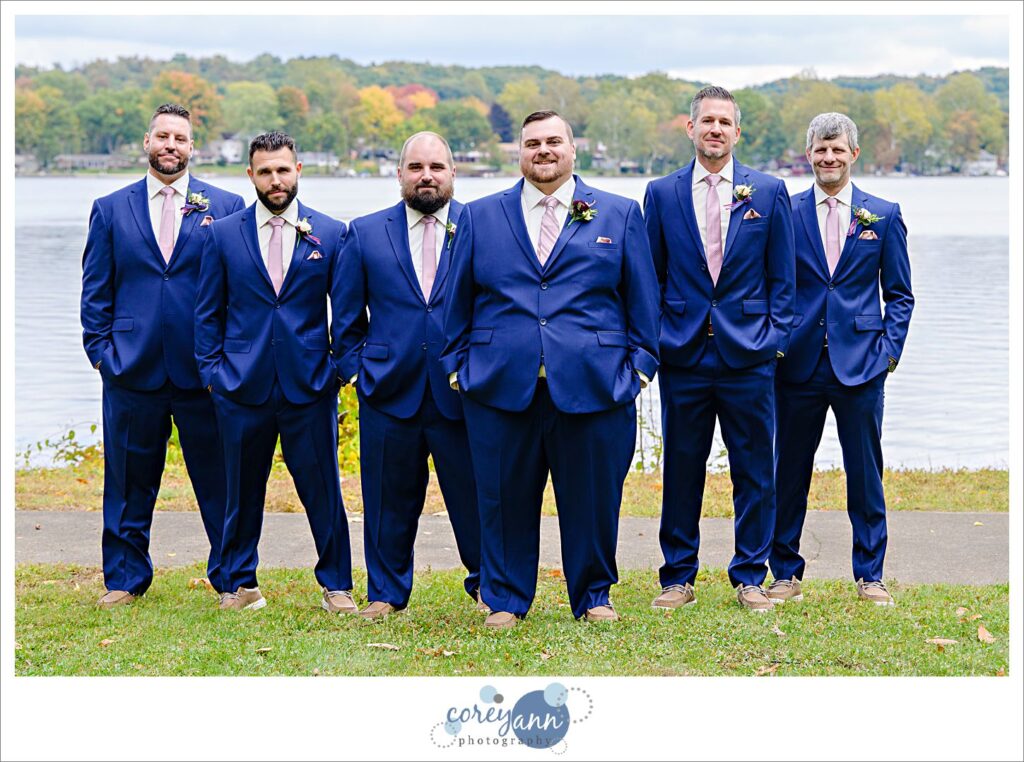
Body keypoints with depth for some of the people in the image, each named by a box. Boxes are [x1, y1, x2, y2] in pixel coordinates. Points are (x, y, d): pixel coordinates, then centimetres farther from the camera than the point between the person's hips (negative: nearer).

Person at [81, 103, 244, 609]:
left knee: (219, 478, 3)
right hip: (132, 369, 1)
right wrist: (100, 349, 1)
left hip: (203, 371, -1)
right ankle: (124, 578, 20)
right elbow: (95, 291, 11)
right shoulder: (111, 209, 10)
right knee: (130, 481, 8)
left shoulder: (226, 207, 6)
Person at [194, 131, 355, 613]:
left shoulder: (331, 234, 4)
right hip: (242, 386, 1)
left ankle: (336, 586, 13)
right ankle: (239, 585, 22)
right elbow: (208, 313, 10)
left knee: (323, 489, 1)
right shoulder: (223, 234, 7)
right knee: (242, 491, 8)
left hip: (310, 384, -1)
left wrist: (343, 366, 2)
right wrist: (211, 370, 3)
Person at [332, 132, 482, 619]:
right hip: (390, 391, 1)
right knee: (389, 500, 8)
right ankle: (386, 592, 22)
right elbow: (346, 314, 13)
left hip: (462, 393, -1)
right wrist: (356, 368, 6)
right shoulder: (365, 234, 8)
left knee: (474, 494, 3)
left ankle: (486, 583, 23)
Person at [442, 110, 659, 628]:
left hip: (594, 385, 0)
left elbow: (642, 298, 10)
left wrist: (640, 362, 4)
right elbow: (458, 300, 14)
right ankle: (505, 600, 18)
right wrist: (456, 362, 8)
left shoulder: (620, 215, 9)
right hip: (501, 387, 1)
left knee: (592, 498, 5)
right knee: (505, 499, 4)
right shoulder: (480, 217, 11)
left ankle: (593, 595, 22)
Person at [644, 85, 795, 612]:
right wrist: (652, 339, 2)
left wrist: (775, 338, -1)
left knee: (754, 472, 4)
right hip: (683, 356, 0)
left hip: (748, 356, 0)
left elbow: (782, 278, 7)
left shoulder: (769, 192, 5)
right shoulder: (661, 194, 7)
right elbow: (651, 276, 10)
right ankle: (678, 577, 16)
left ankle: (750, 578, 15)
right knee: (681, 470, 5)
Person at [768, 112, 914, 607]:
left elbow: (899, 295, 9)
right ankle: (786, 572, 17)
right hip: (798, 363, 0)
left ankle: (870, 575, 15)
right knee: (790, 473, 6)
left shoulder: (884, 215, 7)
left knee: (866, 473, 4)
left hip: (861, 363, 0)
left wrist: (890, 349, -2)